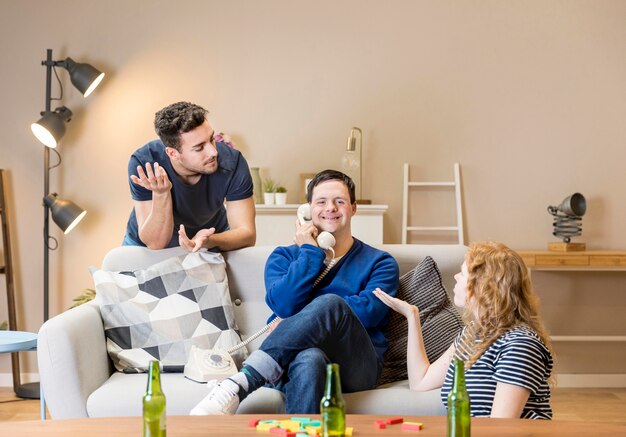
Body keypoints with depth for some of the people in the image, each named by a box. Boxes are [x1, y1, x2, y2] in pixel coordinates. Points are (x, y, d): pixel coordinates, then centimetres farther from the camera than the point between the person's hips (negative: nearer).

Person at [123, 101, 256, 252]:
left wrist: (209, 241, -39)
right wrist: (160, 194, -39)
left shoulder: (232, 161, -24)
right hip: (148, 246, 0)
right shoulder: (143, 163, -26)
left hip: (213, 236, 1)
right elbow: (155, 243, -23)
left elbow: (247, 233, -20)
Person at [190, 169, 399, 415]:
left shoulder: (380, 263, 18)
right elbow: (282, 304, -1)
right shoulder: (284, 257, 22)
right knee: (309, 359, -40)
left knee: (331, 303, -33)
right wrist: (311, 252, 2)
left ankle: (240, 384, -40)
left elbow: (368, 311, -5)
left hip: (356, 365, 0)